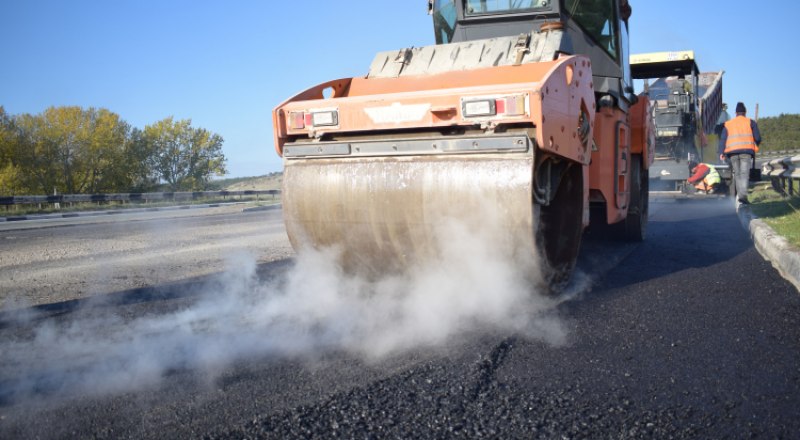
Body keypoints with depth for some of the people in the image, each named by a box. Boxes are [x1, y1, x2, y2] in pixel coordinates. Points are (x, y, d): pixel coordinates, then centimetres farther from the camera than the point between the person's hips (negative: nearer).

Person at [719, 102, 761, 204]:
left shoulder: (728, 124, 17)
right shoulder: (750, 122, 11)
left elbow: (723, 139, 6)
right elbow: (758, 138, 6)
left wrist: (721, 152, 0)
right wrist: (755, 145, 27)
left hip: (732, 152, 2)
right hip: (746, 151, -2)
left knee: (737, 174, 12)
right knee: (744, 173, -9)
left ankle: (739, 194, 11)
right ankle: (743, 195, -24)